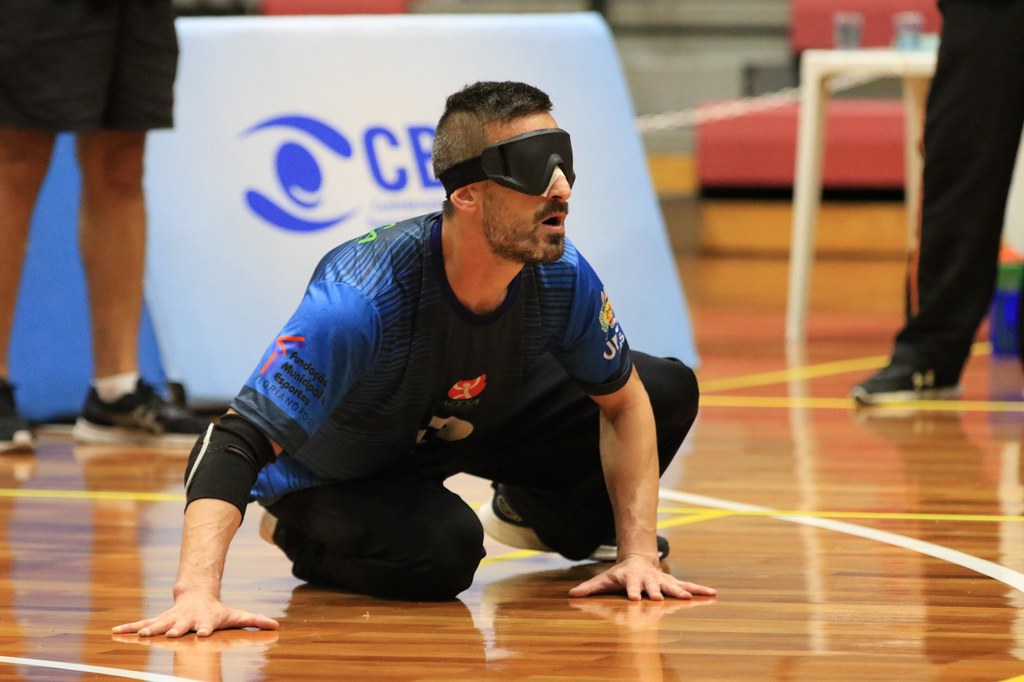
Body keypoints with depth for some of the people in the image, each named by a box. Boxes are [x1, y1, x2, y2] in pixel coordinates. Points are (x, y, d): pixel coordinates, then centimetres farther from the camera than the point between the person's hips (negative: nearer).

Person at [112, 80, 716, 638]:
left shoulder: (563, 277, -26)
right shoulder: (361, 297, -42)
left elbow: (626, 403, -7)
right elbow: (238, 446, -45)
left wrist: (638, 553, -15)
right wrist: (197, 594, -58)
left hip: (467, 422, 6)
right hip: (332, 469, -6)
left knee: (671, 391, -3)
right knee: (441, 554, -36)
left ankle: (534, 514, 26)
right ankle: (304, 534, -1)